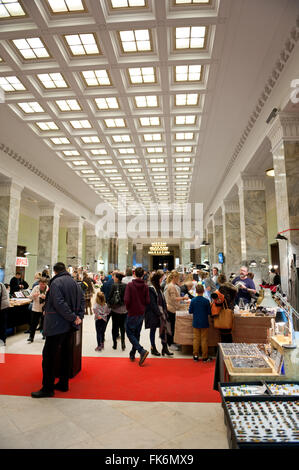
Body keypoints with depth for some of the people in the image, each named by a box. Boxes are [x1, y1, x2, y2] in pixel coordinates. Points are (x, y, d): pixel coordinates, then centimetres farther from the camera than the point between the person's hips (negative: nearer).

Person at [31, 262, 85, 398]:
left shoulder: (56, 282, -13)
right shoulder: (74, 282, 9)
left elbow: (59, 303, -22)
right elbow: (81, 299, 10)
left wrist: (73, 317, -16)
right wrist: (79, 316, 5)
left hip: (57, 324, -8)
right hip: (69, 325, 8)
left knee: (48, 355, 1)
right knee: (65, 352, 15)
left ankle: (47, 388, 8)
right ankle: (63, 383, 24)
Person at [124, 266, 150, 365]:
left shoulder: (130, 285, -14)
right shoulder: (145, 286, -3)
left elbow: (126, 300, -18)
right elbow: (147, 301, -3)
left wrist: (128, 308, 1)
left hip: (132, 313, -5)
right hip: (141, 313, 5)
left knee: (130, 333, 5)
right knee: (137, 334, 16)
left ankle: (142, 351, -11)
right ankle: (132, 354, 26)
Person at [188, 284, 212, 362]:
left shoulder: (193, 300, -8)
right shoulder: (206, 301, -14)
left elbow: (190, 311, -2)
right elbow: (209, 312, -7)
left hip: (195, 323, 2)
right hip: (204, 323, -2)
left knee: (196, 339, 12)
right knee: (204, 340, 8)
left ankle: (195, 356, 18)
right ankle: (205, 357, 15)